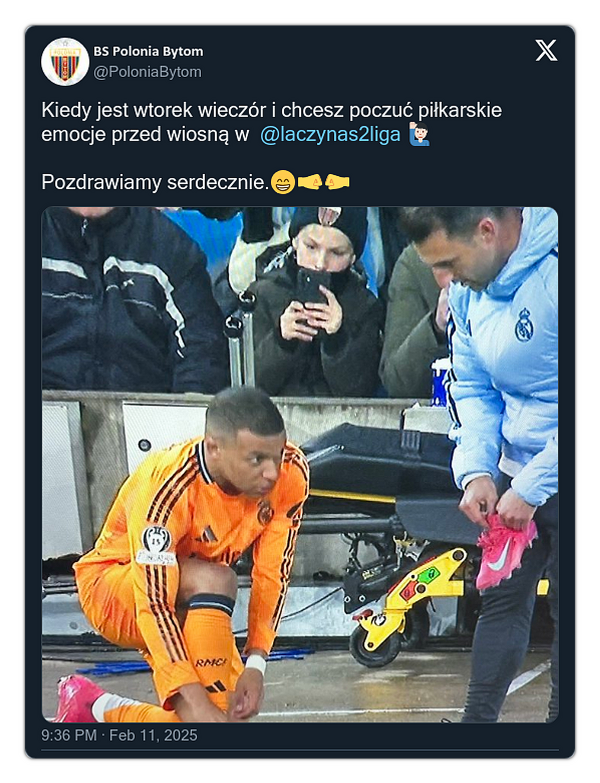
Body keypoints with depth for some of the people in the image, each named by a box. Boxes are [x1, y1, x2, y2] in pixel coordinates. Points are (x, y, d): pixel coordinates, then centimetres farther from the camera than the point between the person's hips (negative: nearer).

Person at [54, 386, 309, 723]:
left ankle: (93, 708, 13)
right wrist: (192, 698, -44)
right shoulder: (166, 488, -35)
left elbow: (273, 575, -14)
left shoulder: (292, 472, -20)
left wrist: (256, 664, -24)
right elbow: (153, 601, -38)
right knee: (213, 579, -37)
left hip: (193, 599, 6)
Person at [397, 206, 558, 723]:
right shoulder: (470, 290, 1)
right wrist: (476, 471, -7)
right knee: (502, 598, 11)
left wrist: (532, 487, -21)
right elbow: (473, 389, 9)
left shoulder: (552, 273, -25)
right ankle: (478, 719, 18)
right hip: (514, 471, 7)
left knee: (564, 608, -1)